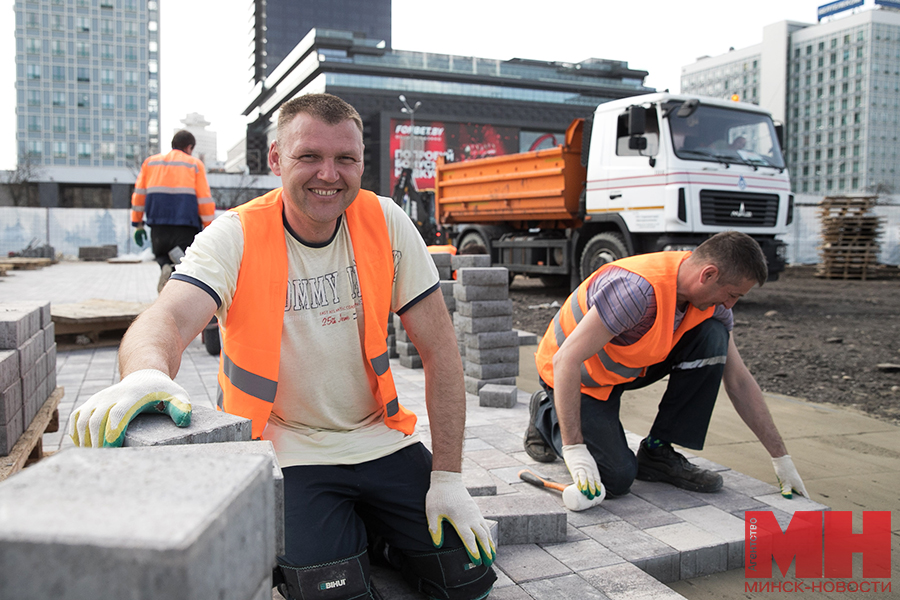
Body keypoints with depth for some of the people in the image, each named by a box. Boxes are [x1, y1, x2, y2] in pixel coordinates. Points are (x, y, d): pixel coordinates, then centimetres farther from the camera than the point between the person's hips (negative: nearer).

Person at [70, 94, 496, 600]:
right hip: (290, 453, -2)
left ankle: (362, 532, 21)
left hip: (381, 440, 3)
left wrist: (448, 477, -10)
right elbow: (170, 317, -30)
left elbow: (439, 348, -7)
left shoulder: (384, 223, -8)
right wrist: (147, 373, -56)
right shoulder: (236, 237, -13)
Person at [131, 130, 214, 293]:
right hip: (186, 226, -3)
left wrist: (138, 224, 16)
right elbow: (205, 199, 0)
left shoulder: (150, 162, 16)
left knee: (162, 255, 21)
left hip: (158, 224, 3)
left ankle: (166, 267, -11)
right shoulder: (195, 164, 7)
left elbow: (139, 194, 12)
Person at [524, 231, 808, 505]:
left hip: (631, 366, 7)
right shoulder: (638, 289, -37)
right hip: (579, 377, -7)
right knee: (617, 478, -17)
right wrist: (574, 450, -39)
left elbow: (739, 381, -2)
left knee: (712, 337, -15)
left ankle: (658, 451, -3)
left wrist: (781, 458, 0)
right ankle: (548, 414, 11)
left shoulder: (711, 296, -11)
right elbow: (566, 360, -37)